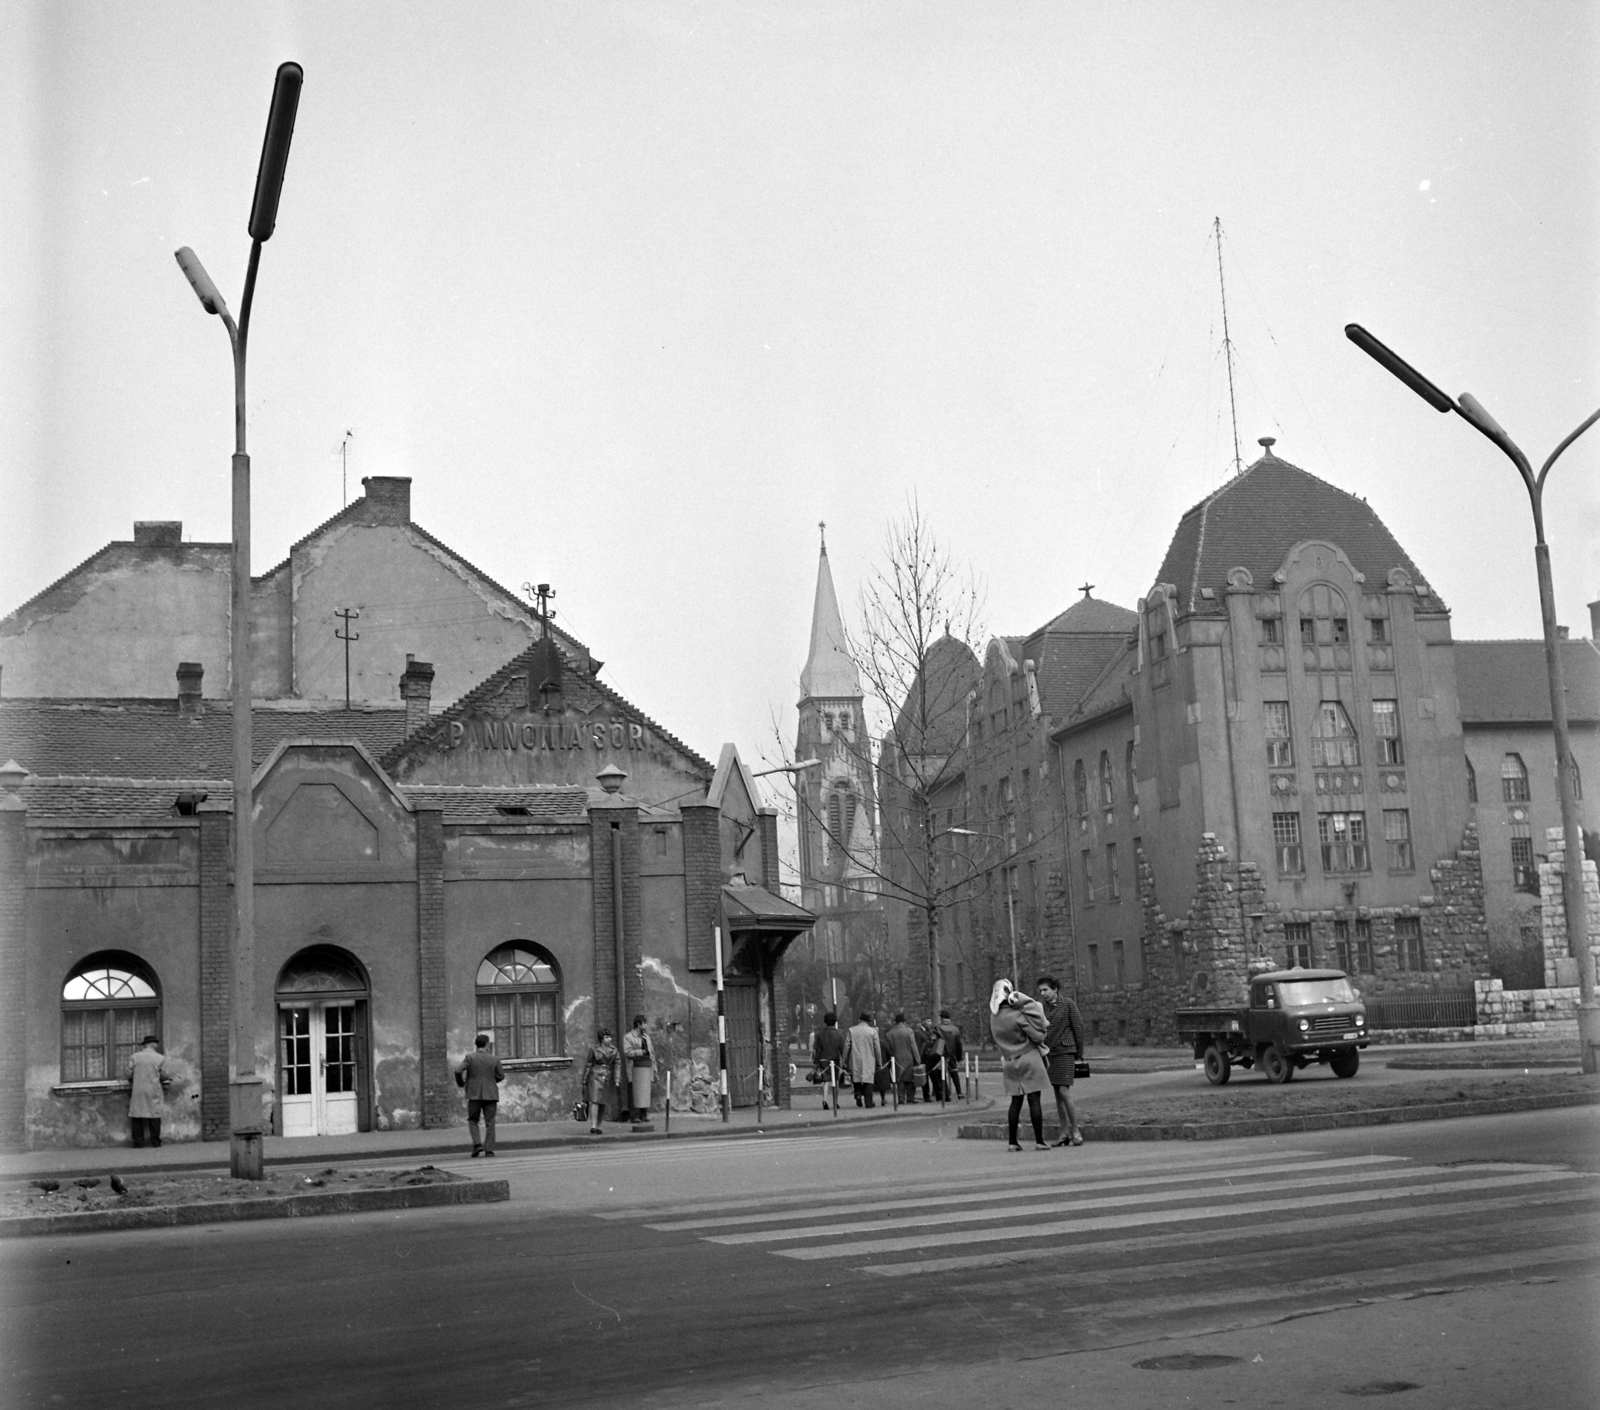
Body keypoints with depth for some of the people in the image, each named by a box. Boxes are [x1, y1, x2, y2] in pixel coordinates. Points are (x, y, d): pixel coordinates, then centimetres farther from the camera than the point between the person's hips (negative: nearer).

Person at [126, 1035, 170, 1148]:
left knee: (137, 1116, 6)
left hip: (138, 1091, 1)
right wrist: (167, 1080, 23)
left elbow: (129, 1074, 1)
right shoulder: (160, 1058, -3)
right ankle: (155, 1141, 6)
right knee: (155, 1116, 5)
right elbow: (163, 1076, 0)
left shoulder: (134, 1057, 0)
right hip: (154, 1091, -1)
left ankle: (138, 1141, 5)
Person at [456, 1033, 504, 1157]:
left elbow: (459, 1071, -13)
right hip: (490, 1094, 0)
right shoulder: (494, 1059, -1)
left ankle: (477, 1144, -5)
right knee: (489, 1122, 5)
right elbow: (501, 1076, 4)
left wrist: (461, 1083, 7)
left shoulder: (470, 1057, -4)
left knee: (473, 1120, 13)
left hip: (474, 1094, 0)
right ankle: (489, 1149, 0)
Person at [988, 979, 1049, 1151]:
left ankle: (1012, 1141, 8)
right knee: (1034, 1100, -2)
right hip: (1029, 1058, -6)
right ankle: (1039, 1141, -1)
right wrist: (1044, 1031, 3)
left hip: (1010, 1062, 6)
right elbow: (1037, 1037, -14)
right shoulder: (1017, 1015, -17)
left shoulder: (994, 1016, 2)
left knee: (1016, 1101, 10)